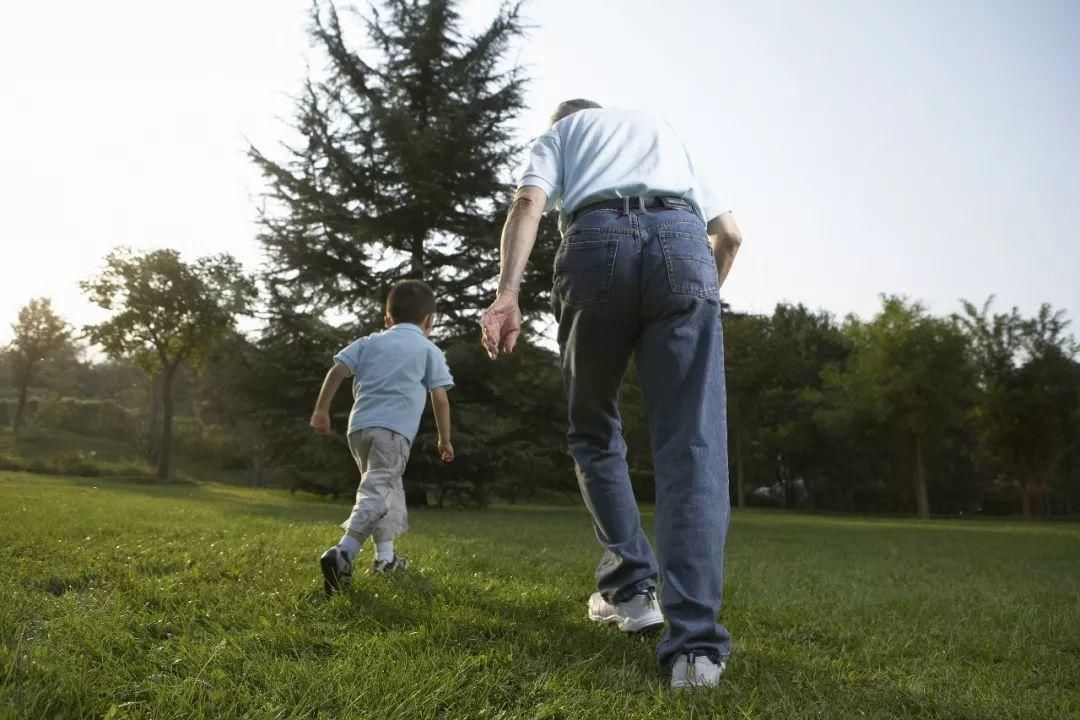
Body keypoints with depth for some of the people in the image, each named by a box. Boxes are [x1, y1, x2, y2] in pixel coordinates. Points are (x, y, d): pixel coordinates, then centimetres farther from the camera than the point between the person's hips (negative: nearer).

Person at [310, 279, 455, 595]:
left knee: (388, 487, 21)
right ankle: (343, 553, -34)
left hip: (359, 426, 5)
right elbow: (440, 398, 6)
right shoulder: (429, 350, 11)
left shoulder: (369, 342, 20)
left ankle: (385, 556, 25)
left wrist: (322, 409, 12)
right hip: (393, 429, -5)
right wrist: (445, 439, 15)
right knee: (376, 492, -14)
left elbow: (337, 370, 9)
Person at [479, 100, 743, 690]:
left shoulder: (560, 130, 31)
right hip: (683, 245, 2)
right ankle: (695, 642, -12)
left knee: (594, 431, 17)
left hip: (596, 243, -1)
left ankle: (631, 586, 12)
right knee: (691, 446, -5)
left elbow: (528, 201, 6)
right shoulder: (665, 130, 40)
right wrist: (703, 293, 46)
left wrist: (507, 293, -7)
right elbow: (728, 233, 31)